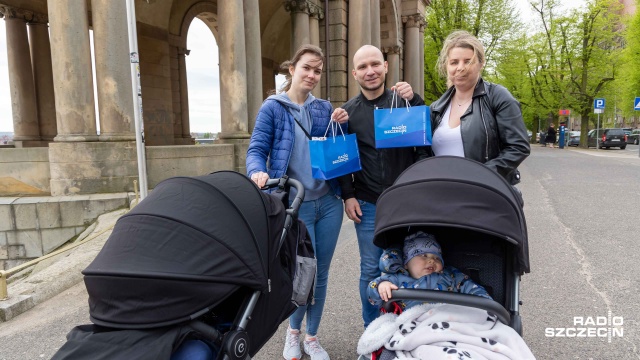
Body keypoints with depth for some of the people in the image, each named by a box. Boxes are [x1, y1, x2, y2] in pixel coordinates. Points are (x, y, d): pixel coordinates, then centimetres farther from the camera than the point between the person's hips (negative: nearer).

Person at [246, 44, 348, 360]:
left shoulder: (324, 108, 10)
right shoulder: (273, 107, -2)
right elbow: (257, 150, -7)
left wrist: (342, 125, -6)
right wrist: (259, 172, -27)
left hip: (329, 203, 4)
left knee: (321, 274, 11)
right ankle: (293, 330, 30)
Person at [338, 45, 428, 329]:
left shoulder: (404, 101, 3)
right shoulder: (347, 111, 5)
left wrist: (414, 100, -18)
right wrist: (348, 196, 1)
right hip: (367, 205, 0)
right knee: (371, 271, 9)